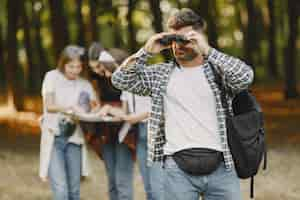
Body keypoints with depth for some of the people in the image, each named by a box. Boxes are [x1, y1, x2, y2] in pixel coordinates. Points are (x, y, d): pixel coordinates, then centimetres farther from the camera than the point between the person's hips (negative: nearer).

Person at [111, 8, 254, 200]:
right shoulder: (160, 74, 12)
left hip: (220, 165, -1)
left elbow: (246, 76, -14)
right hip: (178, 168, 1)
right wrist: (146, 52, -2)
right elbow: (120, 80, 8)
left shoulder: (218, 70, 6)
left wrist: (207, 51, -15)